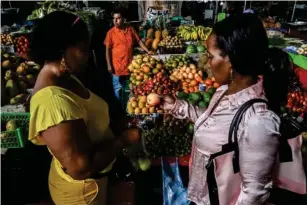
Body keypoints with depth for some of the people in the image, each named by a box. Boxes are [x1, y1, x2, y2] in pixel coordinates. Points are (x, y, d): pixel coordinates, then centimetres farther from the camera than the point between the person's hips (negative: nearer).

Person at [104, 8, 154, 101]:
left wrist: (147, 51, -3)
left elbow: (139, 41, 9)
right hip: (117, 66, -3)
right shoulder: (111, 32, -7)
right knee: (118, 88, 8)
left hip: (130, 64, 3)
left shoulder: (131, 29, 1)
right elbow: (107, 50, -5)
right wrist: (109, 65, -9)